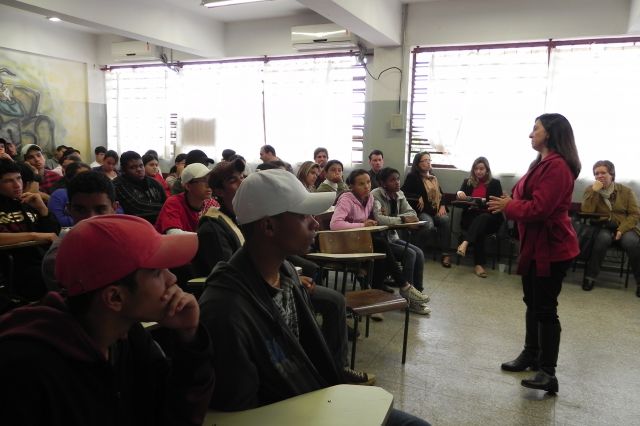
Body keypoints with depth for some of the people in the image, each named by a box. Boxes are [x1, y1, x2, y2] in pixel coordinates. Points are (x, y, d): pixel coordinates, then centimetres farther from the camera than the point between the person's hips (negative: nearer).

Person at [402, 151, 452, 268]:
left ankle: (445, 254, -26)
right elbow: (404, 193, -4)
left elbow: (441, 194, 23)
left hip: (436, 211, 5)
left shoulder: (433, 178, 24)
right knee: (428, 224, -36)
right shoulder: (412, 177, 5)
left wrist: (442, 206, 4)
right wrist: (418, 198, -12)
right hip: (421, 211, -5)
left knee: (445, 219, -28)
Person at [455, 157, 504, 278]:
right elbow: (459, 201, 8)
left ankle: (464, 243, -53)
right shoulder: (467, 182, 17)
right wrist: (459, 193, -16)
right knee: (479, 229, -34)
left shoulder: (495, 183, 11)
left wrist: (483, 202, -18)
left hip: (490, 219, 0)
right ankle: (479, 264, -38)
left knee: (483, 218, -38)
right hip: (470, 217, 1)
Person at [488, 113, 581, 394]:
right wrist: (508, 204, 0)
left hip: (551, 247, -10)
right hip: (535, 244, 11)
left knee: (545, 308, -6)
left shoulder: (557, 166, -20)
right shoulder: (543, 163, 15)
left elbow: (539, 209, -25)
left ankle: (548, 373, 3)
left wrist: (508, 206, -11)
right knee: (533, 302, 18)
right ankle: (531, 354, 33)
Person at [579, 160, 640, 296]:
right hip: (602, 227, -1)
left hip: (624, 228, 1)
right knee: (603, 238, -36)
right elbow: (586, 212, -10)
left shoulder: (626, 191, 4)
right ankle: (590, 276, -24)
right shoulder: (591, 190, 3)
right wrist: (594, 191, -17)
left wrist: (622, 229, -17)